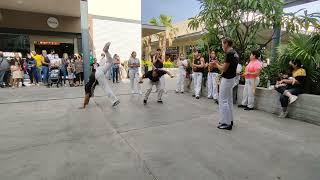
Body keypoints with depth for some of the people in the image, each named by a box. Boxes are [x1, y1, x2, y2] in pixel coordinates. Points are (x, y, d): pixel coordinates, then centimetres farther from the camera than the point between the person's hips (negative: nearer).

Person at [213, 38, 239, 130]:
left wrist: (216, 64, -3)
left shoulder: (229, 54, -19)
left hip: (226, 79, -10)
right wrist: (219, 64, 12)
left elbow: (224, 69, -20)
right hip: (231, 79, 10)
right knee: (229, 100, 17)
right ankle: (229, 120, 27)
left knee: (223, 101, -3)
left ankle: (226, 123, 3)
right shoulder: (235, 53, 12)